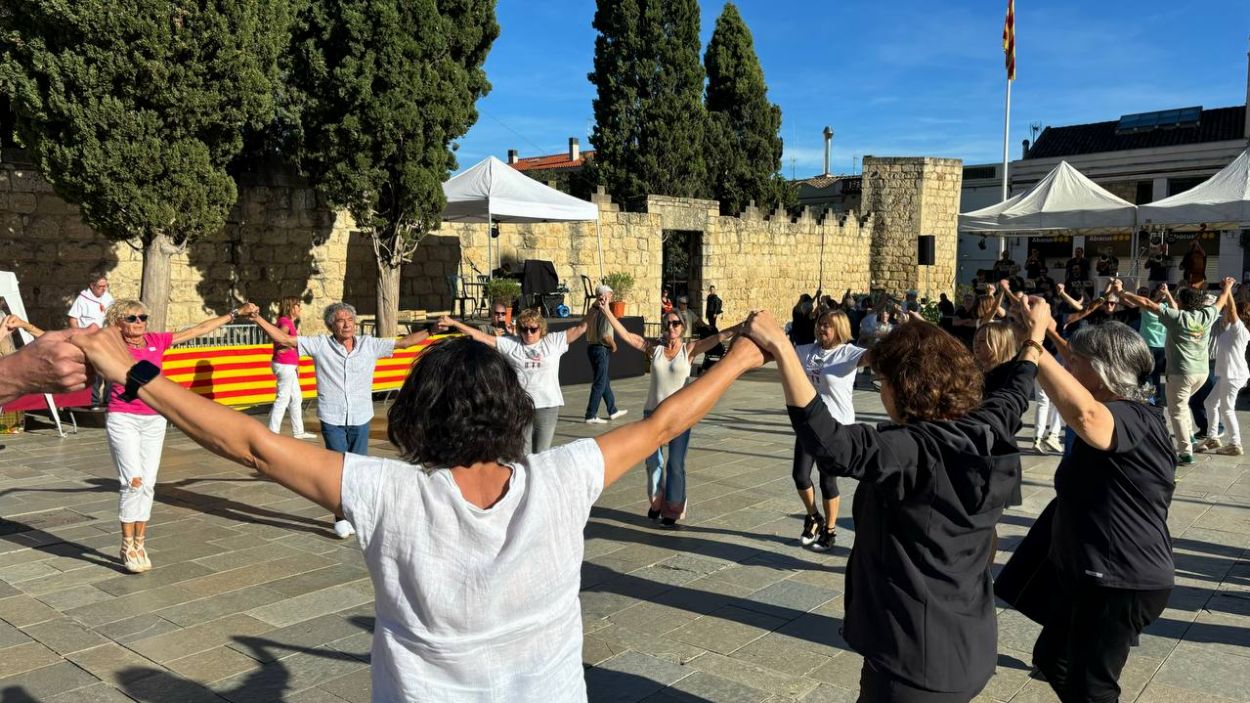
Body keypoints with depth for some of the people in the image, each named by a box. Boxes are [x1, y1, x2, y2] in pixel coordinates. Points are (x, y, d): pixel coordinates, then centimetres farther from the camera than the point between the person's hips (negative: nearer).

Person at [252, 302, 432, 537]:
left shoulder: (369, 345, 2)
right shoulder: (320, 344, -2)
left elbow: (404, 342, 4)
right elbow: (283, 339, -2)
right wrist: (257, 319, -10)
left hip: (361, 420, 2)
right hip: (332, 420, -2)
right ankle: (340, 517, 12)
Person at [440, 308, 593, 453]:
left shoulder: (554, 341, 5)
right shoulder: (510, 344, 5)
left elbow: (579, 328, 3)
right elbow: (480, 336, 4)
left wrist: (595, 309, -6)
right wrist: (454, 323, -1)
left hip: (548, 406, 0)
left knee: (542, 454, 8)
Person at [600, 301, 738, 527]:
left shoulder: (689, 349, -4)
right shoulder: (654, 347, 3)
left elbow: (719, 336, -12)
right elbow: (626, 336, 1)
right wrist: (607, 313, -4)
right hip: (653, 412, 2)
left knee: (676, 464, 3)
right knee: (653, 461, 11)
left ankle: (673, 509, 17)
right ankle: (656, 503, 31)